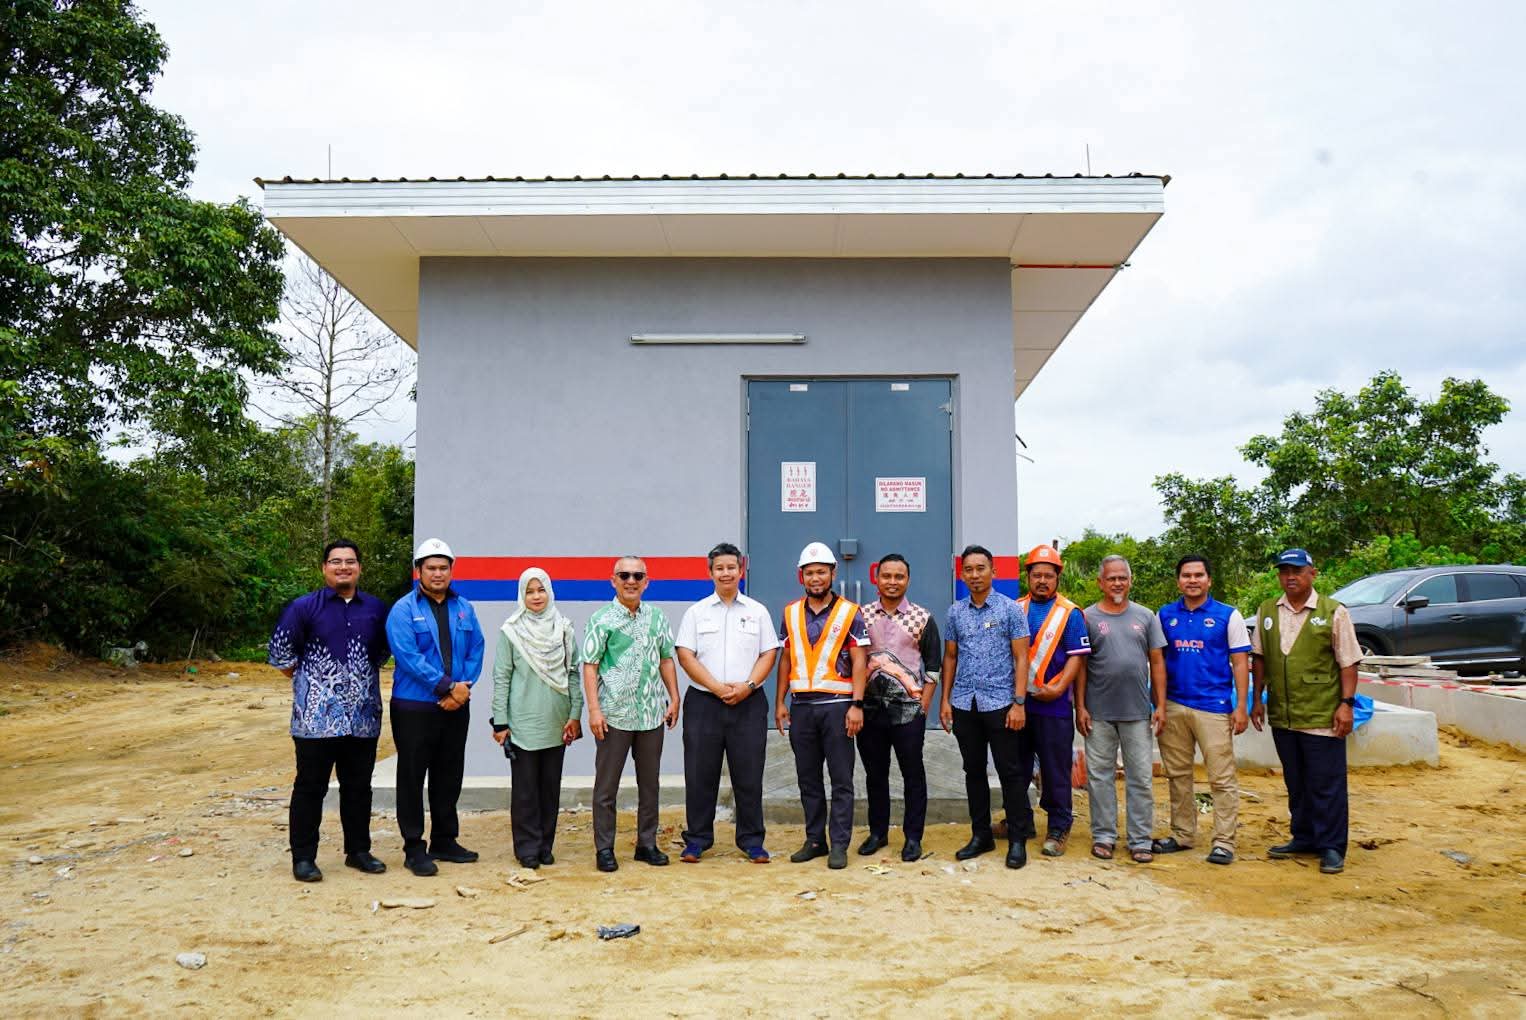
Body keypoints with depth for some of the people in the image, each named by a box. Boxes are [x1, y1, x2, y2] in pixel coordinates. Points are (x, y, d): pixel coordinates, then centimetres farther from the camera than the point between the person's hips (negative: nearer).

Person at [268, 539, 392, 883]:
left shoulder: (376, 609, 8)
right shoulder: (304, 607, -3)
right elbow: (280, 651, 2)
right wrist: (309, 681, 4)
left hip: (363, 716, 4)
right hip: (317, 716, -3)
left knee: (358, 787, 12)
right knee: (310, 787, 2)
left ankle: (358, 851, 23)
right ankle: (303, 857, 11)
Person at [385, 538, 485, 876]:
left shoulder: (464, 608, 9)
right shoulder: (403, 610, -6)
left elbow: (476, 651, 6)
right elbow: (408, 656, -16)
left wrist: (464, 686, -10)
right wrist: (447, 686, -18)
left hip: (456, 708, 5)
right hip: (414, 708, -5)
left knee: (449, 776, 13)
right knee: (412, 778, 3)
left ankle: (445, 840, 27)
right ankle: (414, 848, 12)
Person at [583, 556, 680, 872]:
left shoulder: (656, 616, 9)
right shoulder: (601, 619, -5)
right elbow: (590, 665, -7)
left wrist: (674, 698, 9)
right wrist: (594, 709, -14)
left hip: (652, 714, 4)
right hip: (614, 714, -4)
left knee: (649, 783, 12)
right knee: (606, 785, 3)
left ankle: (647, 844, 23)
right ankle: (604, 849, 12)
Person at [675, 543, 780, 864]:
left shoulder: (758, 612, 9)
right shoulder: (696, 612, 7)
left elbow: (769, 654, 5)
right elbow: (685, 656, -1)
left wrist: (747, 686, -11)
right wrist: (718, 687, -11)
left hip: (749, 704, 0)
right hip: (703, 703, 0)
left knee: (749, 775, 3)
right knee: (700, 775, 4)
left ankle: (752, 841, 13)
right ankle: (697, 839, 15)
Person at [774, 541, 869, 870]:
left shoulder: (850, 613, -1)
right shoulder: (790, 613, 10)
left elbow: (859, 661, -4)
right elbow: (786, 659, 13)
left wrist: (857, 704, -12)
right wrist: (779, 702, 7)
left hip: (837, 705, -4)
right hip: (801, 707, 4)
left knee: (841, 779, 0)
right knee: (808, 779, 10)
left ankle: (839, 845, 6)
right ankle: (815, 840, 20)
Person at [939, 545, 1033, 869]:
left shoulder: (1010, 609, -3)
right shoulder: (955, 612, 8)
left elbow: (1021, 658, -4)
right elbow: (950, 657, 13)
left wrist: (1019, 703, -11)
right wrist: (945, 700, 6)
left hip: (1000, 703, -4)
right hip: (964, 704, 4)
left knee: (1011, 772, 1)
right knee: (974, 771, 11)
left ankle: (1017, 840, 10)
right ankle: (981, 835, 22)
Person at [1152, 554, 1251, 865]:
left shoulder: (1227, 615, 1)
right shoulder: (1165, 615, 9)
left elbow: (1240, 662, 1)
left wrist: (1241, 706, -5)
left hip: (1214, 707, -3)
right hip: (1173, 707, 4)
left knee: (1222, 778, -3)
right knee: (1177, 776, 11)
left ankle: (1224, 842, 4)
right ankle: (1182, 835, 22)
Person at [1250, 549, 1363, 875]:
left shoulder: (1333, 612, -3)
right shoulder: (1266, 612, 8)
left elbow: (1348, 663, -3)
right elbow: (1259, 658, 14)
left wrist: (1347, 703, -10)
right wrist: (1258, 699, 11)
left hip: (1322, 715, -4)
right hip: (1282, 715, 4)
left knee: (1327, 785, 2)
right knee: (1296, 783, 15)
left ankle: (1331, 847, 12)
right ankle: (1304, 838, 28)